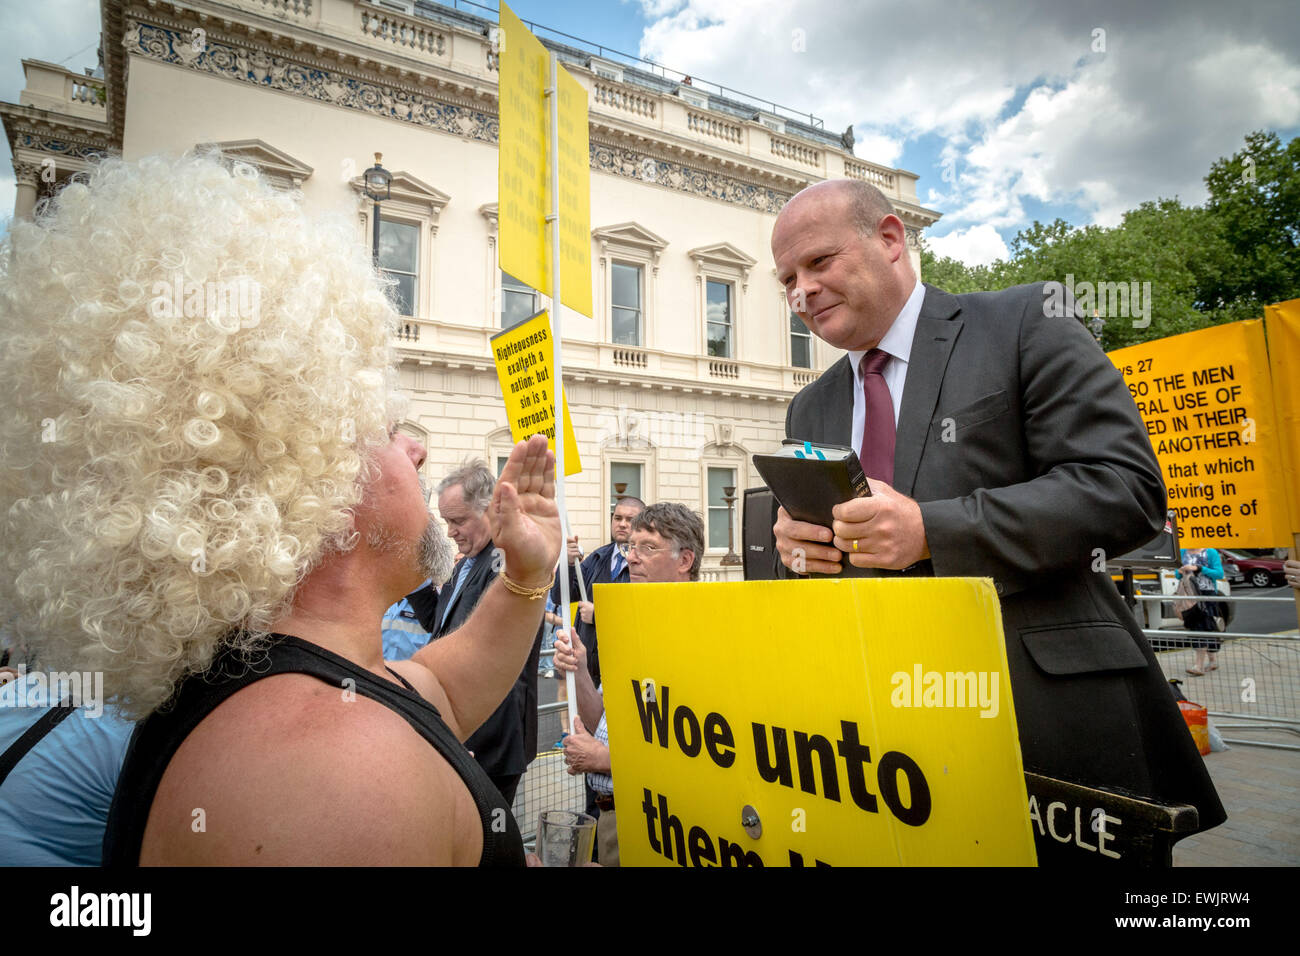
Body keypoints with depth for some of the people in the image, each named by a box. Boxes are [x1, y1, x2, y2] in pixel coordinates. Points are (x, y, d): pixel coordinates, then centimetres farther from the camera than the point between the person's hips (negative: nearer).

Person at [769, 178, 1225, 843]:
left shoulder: (1024, 323, -4)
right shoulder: (809, 411, 11)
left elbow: (1127, 487, -13)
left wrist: (931, 531, -23)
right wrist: (796, 547, -10)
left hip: (1050, 706, -3)